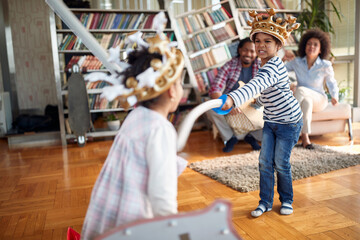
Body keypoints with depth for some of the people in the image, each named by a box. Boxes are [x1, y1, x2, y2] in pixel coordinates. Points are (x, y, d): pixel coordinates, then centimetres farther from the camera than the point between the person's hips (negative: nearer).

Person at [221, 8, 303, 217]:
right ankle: (266, 202, 18)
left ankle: (287, 200, 26)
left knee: (281, 163, 2)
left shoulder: (273, 67, -29)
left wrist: (233, 98, -65)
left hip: (289, 122, -8)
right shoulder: (267, 65, 1)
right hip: (270, 121, 8)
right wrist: (261, 101, 33)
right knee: (265, 162, 5)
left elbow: (256, 86, -50)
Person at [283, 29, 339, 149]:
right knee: (307, 101, -37)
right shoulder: (297, 62, -1)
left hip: (319, 100, -2)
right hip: (303, 99, 2)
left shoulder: (325, 66, -6)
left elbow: (332, 84, 5)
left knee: (300, 89, -34)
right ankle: (305, 137, -35)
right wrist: (284, 59, -14)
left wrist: (335, 97, -14)